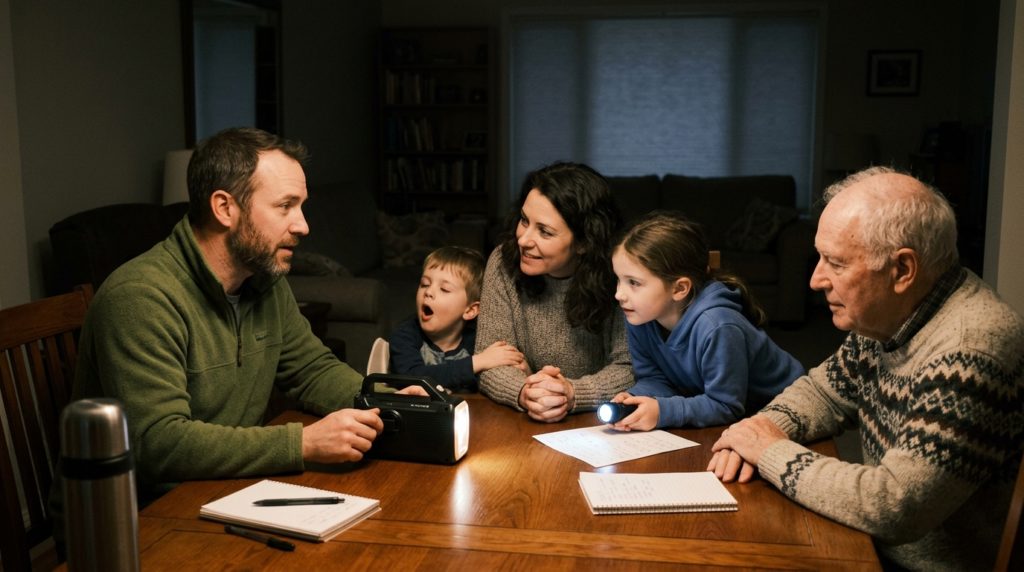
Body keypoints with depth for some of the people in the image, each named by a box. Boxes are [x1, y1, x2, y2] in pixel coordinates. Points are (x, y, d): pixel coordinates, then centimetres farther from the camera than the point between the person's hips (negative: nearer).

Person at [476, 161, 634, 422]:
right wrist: (524, 393, -29)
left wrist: (572, 394, -30)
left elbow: (629, 367, -13)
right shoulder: (504, 263, -8)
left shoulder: (614, 272, -14)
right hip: (522, 423, 2)